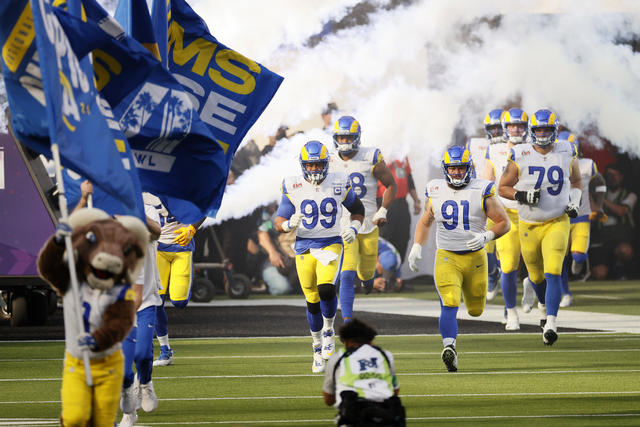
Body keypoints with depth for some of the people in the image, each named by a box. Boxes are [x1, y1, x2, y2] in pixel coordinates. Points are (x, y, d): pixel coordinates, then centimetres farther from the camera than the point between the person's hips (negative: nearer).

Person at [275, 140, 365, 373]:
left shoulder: (339, 184, -3)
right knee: (312, 301, 4)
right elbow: (279, 221, 0)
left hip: (331, 244, -1)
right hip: (304, 247, 1)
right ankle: (318, 347, 24)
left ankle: (328, 331, 3)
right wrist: (290, 224, -23)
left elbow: (358, 209, 12)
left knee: (326, 288, -24)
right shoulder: (293, 187, -4)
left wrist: (354, 228, -8)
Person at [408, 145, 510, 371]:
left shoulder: (481, 192, -6)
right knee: (449, 304, -22)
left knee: (475, 310, 12)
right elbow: (425, 222, 19)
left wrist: (485, 236, -19)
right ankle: (449, 347, -30)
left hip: (475, 257, 0)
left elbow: (504, 223, -1)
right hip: (446, 257, 0)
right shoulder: (436, 192, 3)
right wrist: (416, 248, 5)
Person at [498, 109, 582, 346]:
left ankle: (550, 324, -21)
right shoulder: (520, 157, -7)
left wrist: (574, 202, -1)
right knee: (537, 276, 13)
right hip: (529, 225, 1)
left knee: (553, 272, -18)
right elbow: (503, 187, 1)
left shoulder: (566, 154, -1)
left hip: (557, 222, -1)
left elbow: (576, 181, 17)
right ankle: (545, 304, 47)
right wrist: (522, 195, -18)